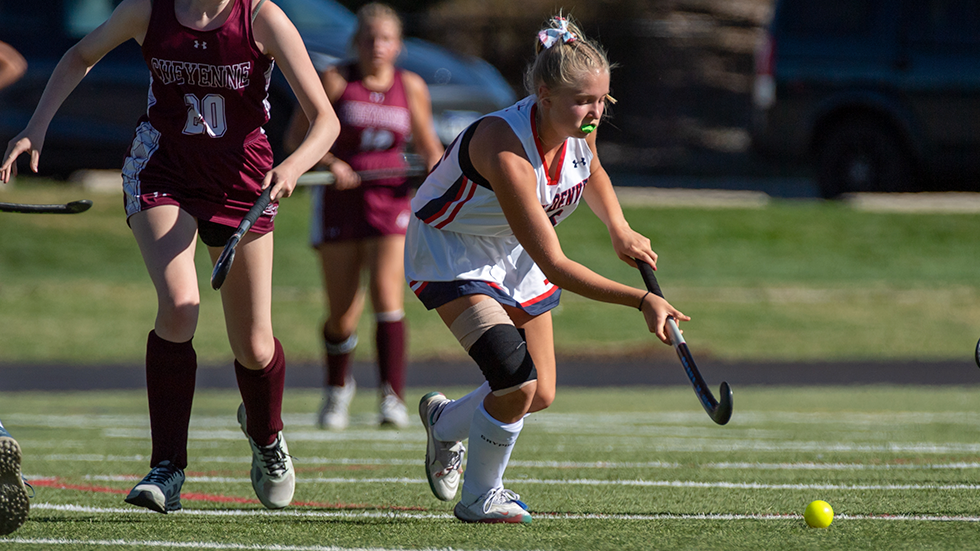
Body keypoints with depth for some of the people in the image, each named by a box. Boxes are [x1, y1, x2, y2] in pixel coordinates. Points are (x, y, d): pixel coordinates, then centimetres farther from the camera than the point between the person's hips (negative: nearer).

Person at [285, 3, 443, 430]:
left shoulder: (411, 87, 3)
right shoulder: (335, 81, -3)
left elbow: (427, 144, 14)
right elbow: (297, 136, -1)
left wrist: (434, 165, -8)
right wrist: (330, 163, -18)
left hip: (390, 199, 0)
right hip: (340, 201, 0)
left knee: (387, 292, -19)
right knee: (342, 314, 3)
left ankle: (393, 399, -19)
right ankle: (337, 387, 31)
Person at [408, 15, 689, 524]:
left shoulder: (581, 125, -16)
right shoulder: (507, 152, -39)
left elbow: (590, 171, 13)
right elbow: (555, 266, -38)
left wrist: (619, 230, -3)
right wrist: (641, 301, -42)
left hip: (514, 252, 8)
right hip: (452, 254, -8)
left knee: (540, 398, 8)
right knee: (517, 382, -25)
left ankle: (443, 423, 38)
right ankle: (479, 498, 0)